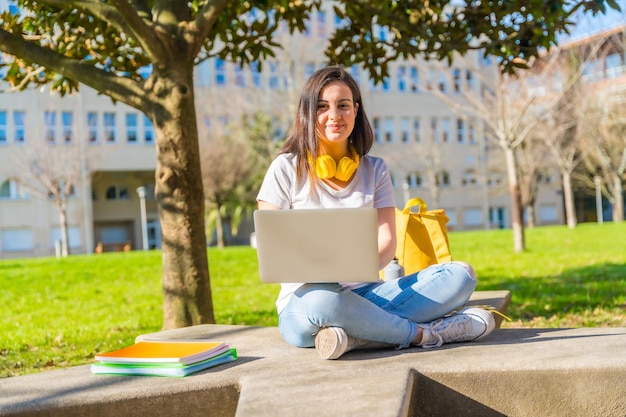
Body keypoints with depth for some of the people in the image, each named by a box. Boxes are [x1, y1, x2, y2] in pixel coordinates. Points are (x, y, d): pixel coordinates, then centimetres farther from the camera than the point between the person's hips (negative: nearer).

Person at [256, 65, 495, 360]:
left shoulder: (374, 170, 12)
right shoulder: (287, 168, 2)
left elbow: (387, 243, 2)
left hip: (366, 296, 4)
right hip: (305, 300, -4)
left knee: (460, 275, -17)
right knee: (322, 300, -41)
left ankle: (353, 337, -32)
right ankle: (424, 333, -21)